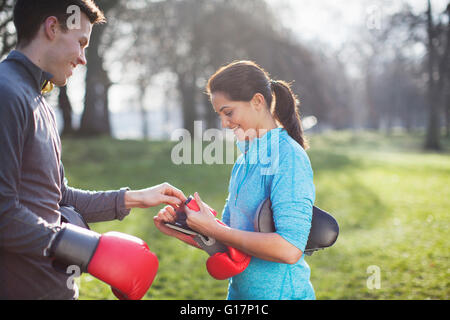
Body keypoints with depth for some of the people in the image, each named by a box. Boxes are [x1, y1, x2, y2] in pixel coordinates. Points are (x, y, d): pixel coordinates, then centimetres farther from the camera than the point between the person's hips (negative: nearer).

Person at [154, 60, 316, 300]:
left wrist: (213, 229, -18)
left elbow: (289, 249, -26)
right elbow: (229, 234, 11)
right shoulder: (245, 159, 8)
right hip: (240, 290, 7)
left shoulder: (289, 157, -17)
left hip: (281, 292, -7)